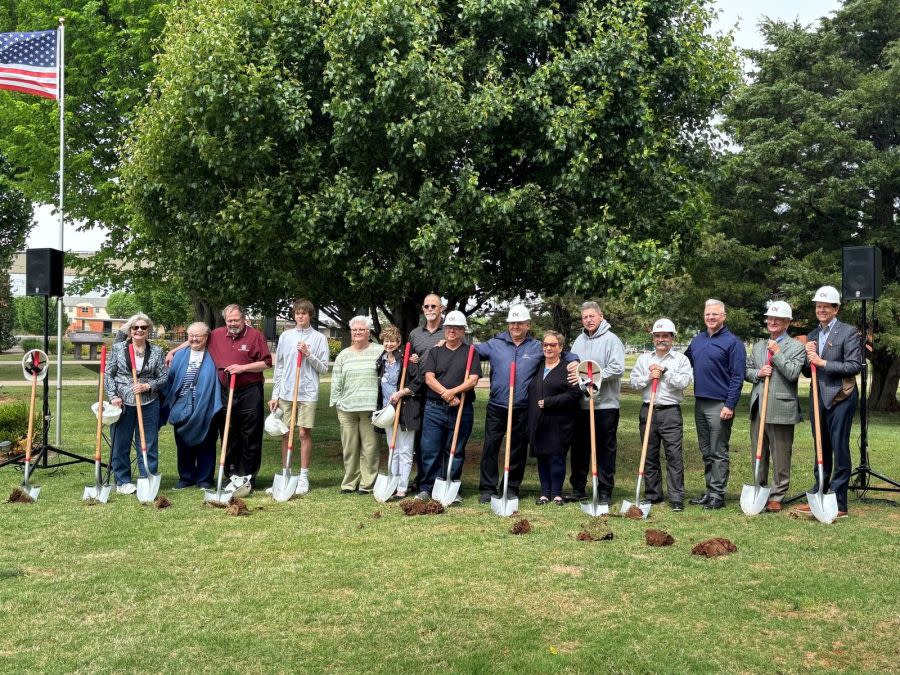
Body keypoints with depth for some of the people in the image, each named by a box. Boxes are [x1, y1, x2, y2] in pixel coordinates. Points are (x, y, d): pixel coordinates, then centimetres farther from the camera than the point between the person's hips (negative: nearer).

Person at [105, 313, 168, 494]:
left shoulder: (157, 352, 4)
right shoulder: (118, 348, 3)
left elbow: (163, 378, 5)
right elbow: (108, 374, 3)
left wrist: (148, 386, -12)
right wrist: (113, 396, -8)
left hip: (149, 404, 0)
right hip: (122, 403, 0)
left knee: (149, 444, 4)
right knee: (121, 444, 6)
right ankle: (123, 481, 19)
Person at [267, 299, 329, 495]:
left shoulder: (319, 338, 1)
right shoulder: (285, 336, 10)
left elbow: (324, 368, 0)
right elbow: (279, 367, 11)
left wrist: (308, 355, -14)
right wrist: (275, 395, 7)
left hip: (307, 393, -3)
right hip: (285, 392, 3)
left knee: (304, 433, 0)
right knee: (285, 434, 7)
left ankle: (303, 477, 9)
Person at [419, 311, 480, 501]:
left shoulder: (471, 353, 8)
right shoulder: (435, 352, 12)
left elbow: (473, 380, -5)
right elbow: (429, 378, 0)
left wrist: (453, 391, -19)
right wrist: (446, 395, -14)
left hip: (461, 409, -1)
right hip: (434, 408, 1)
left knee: (456, 452, 5)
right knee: (430, 450, 0)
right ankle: (426, 489, 9)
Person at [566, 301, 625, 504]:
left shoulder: (611, 340, -6)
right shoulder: (579, 340, 14)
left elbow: (617, 369, -17)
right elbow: (572, 364, 21)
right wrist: (572, 367, -4)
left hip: (605, 404, -6)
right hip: (581, 403, 6)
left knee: (605, 449, 2)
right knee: (579, 448, 11)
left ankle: (605, 491, 10)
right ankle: (578, 489, 22)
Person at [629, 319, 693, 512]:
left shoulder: (681, 359, 5)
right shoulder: (644, 359, 14)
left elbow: (685, 381, -10)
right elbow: (633, 382, 6)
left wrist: (664, 371, -10)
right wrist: (649, 377, -9)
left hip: (671, 411, -3)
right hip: (648, 410, 4)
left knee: (674, 455, -7)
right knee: (649, 455, 8)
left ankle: (677, 498, -4)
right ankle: (653, 495, 18)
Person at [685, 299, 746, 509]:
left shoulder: (732, 342, -7)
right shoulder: (697, 340, 14)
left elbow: (737, 377, -11)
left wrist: (730, 405, -16)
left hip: (719, 405, -7)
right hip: (699, 403, 7)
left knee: (718, 453, -2)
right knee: (706, 452, 13)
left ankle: (718, 494, 3)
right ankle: (710, 491, 20)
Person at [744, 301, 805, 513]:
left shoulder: (796, 347, -2)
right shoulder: (758, 347, 16)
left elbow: (793, 373, -15)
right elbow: (746, 371, 16)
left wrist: (777, 353, -12)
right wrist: (758, 373, -5)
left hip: (781, 410, -6)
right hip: (758, 408, 6)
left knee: (780, 457, 2)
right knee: (757, 455, 13)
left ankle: (776, 497, 10)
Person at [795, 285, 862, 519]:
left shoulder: (848, 332, -4)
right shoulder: (812, 335, 14)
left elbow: (855, 366, -13)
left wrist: (823, 362, -16)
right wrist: (808, 358, -3)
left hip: (840, 397, -6)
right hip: (817, 397, 6)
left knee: (840, 449, -3)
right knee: (821, 450, 13)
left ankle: (839, 504, 3)